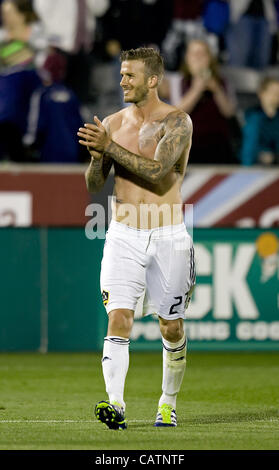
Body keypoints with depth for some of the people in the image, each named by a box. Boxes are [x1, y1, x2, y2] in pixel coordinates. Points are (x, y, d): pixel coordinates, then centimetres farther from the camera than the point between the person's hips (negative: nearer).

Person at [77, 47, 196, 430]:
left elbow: (156, 170, -21)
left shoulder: (177, 122, -6)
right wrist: (96, 156, -13)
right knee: (118, 318, -14)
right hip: (123, 236, 2)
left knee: (171, 327, 7)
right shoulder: (112, 124, 7)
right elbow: (93, 185, 8)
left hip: (167, 237, -2)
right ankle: (115, 403, -24)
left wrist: (109, 146, -22)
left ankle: (168, 403, 25)